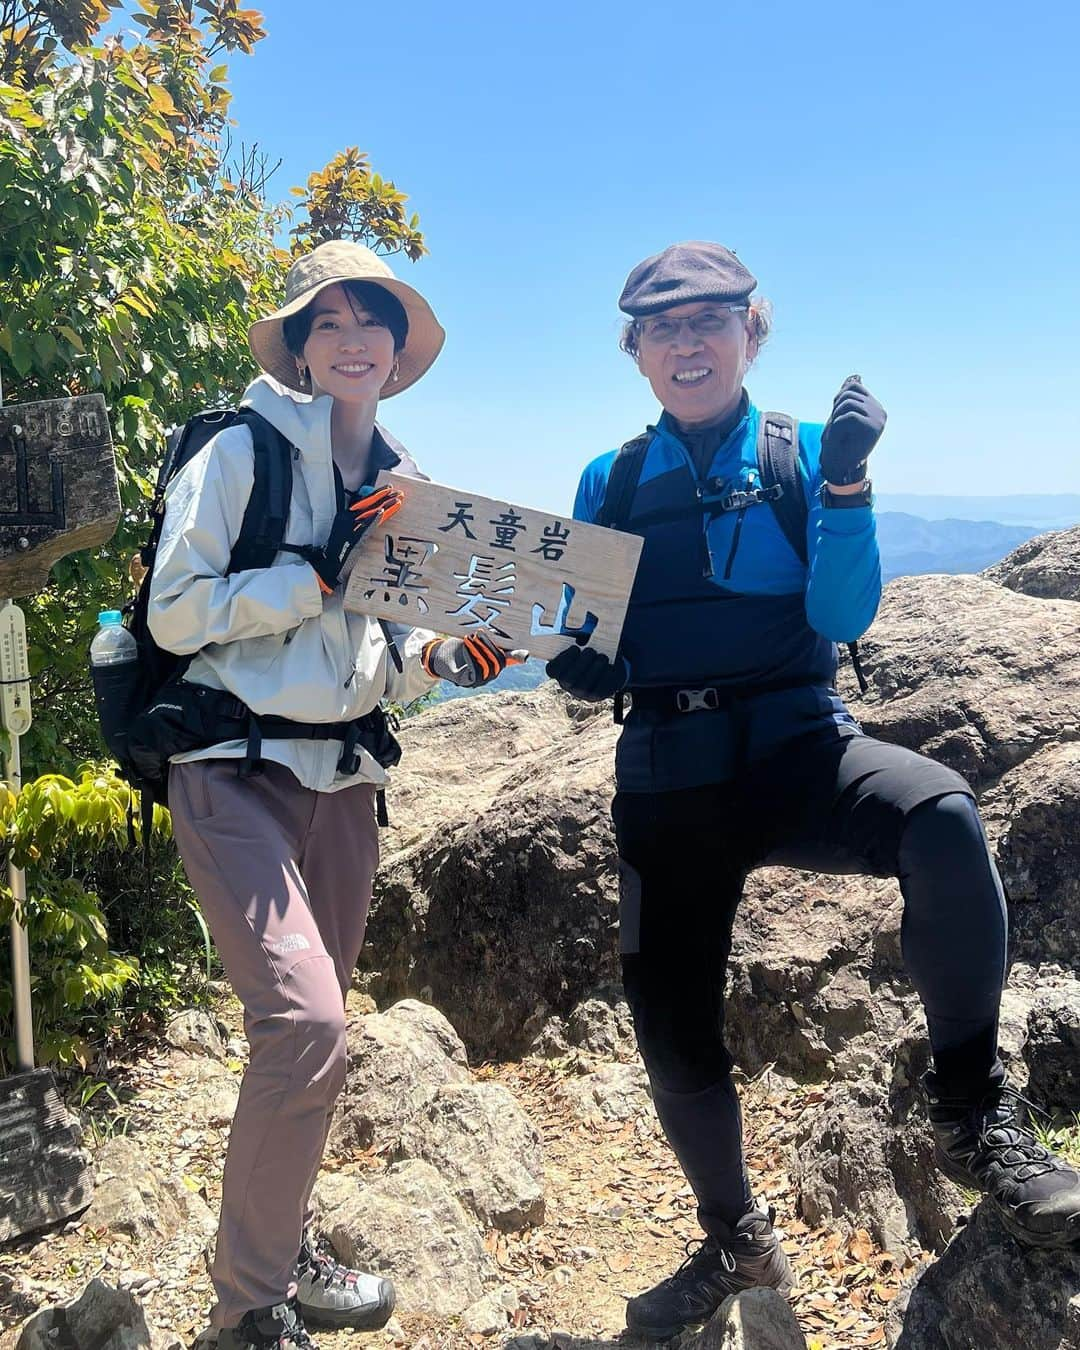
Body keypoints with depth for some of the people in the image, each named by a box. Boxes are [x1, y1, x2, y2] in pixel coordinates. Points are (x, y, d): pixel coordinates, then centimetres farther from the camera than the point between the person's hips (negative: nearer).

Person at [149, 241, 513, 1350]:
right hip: (237, 770, -6)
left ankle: (285, 1256, 32)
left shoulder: (401, 483, 13)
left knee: (312, 1026, 13)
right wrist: (318, 573, -18)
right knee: (304, 1021, -18)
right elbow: (175, 610, -11)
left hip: (343, 774, 7)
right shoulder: (242, 452, -7)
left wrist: (448, 658, -2)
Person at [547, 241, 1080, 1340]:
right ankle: (736, 1243, 34)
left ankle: (974, 1120, -13)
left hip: (796, 749, -2)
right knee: (670, 1028, 6)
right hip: (668, 774, 3)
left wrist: (844, 485, -20)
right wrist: (568, 660, -12)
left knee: (940, 817, -35)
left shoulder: (801, 454, 3)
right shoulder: (610, 482, 9)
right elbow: (591, 664, 10)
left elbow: (842, 616, -9)